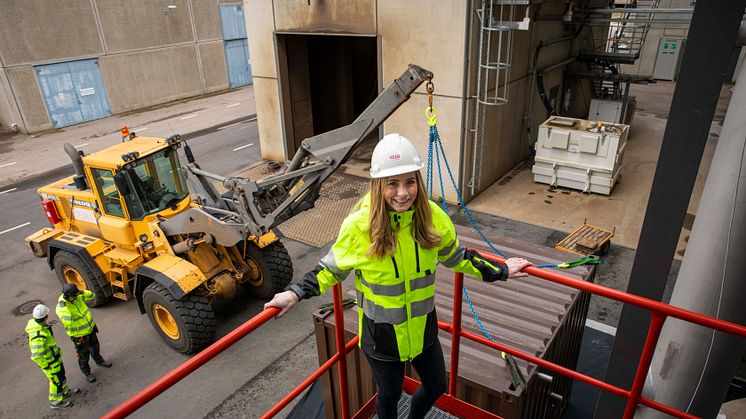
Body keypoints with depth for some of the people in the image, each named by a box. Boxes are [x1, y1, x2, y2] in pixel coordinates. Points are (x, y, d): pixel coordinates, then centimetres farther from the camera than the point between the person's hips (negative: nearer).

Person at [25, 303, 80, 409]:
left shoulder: (34, 322, -11)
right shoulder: (39, 336, -40)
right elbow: (37, 356, -34)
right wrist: (45, 366, -19)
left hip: (54, 355, 9)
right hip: (49, 361, -9)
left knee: (61, 374, 27)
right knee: (56, 380, 12)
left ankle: (65, 392, 48)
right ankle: (55, 402, 33)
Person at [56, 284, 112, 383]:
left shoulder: (78, 297, -13)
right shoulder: (61, 308, -30)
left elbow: (91, 296, 0)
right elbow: (68, 322, -42)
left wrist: (83, 292, -20)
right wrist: (64, 306, -46)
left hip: (90, 328, 6)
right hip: (79, 335, -6)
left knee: (95, 346, 29)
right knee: (83, 355, 14)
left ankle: (99, 360, 55)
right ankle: (86, 372, 37)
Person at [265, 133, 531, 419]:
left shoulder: (432, 216, -15)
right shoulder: (359, 225, -24)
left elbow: (456, 257, 4)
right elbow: (331, 269, -8)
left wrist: (501, 271, 8)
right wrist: (296, 293, -20)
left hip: (422, 327, 4)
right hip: (382, 334, -3)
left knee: (437, 387, 24)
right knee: (389, 395, 20)